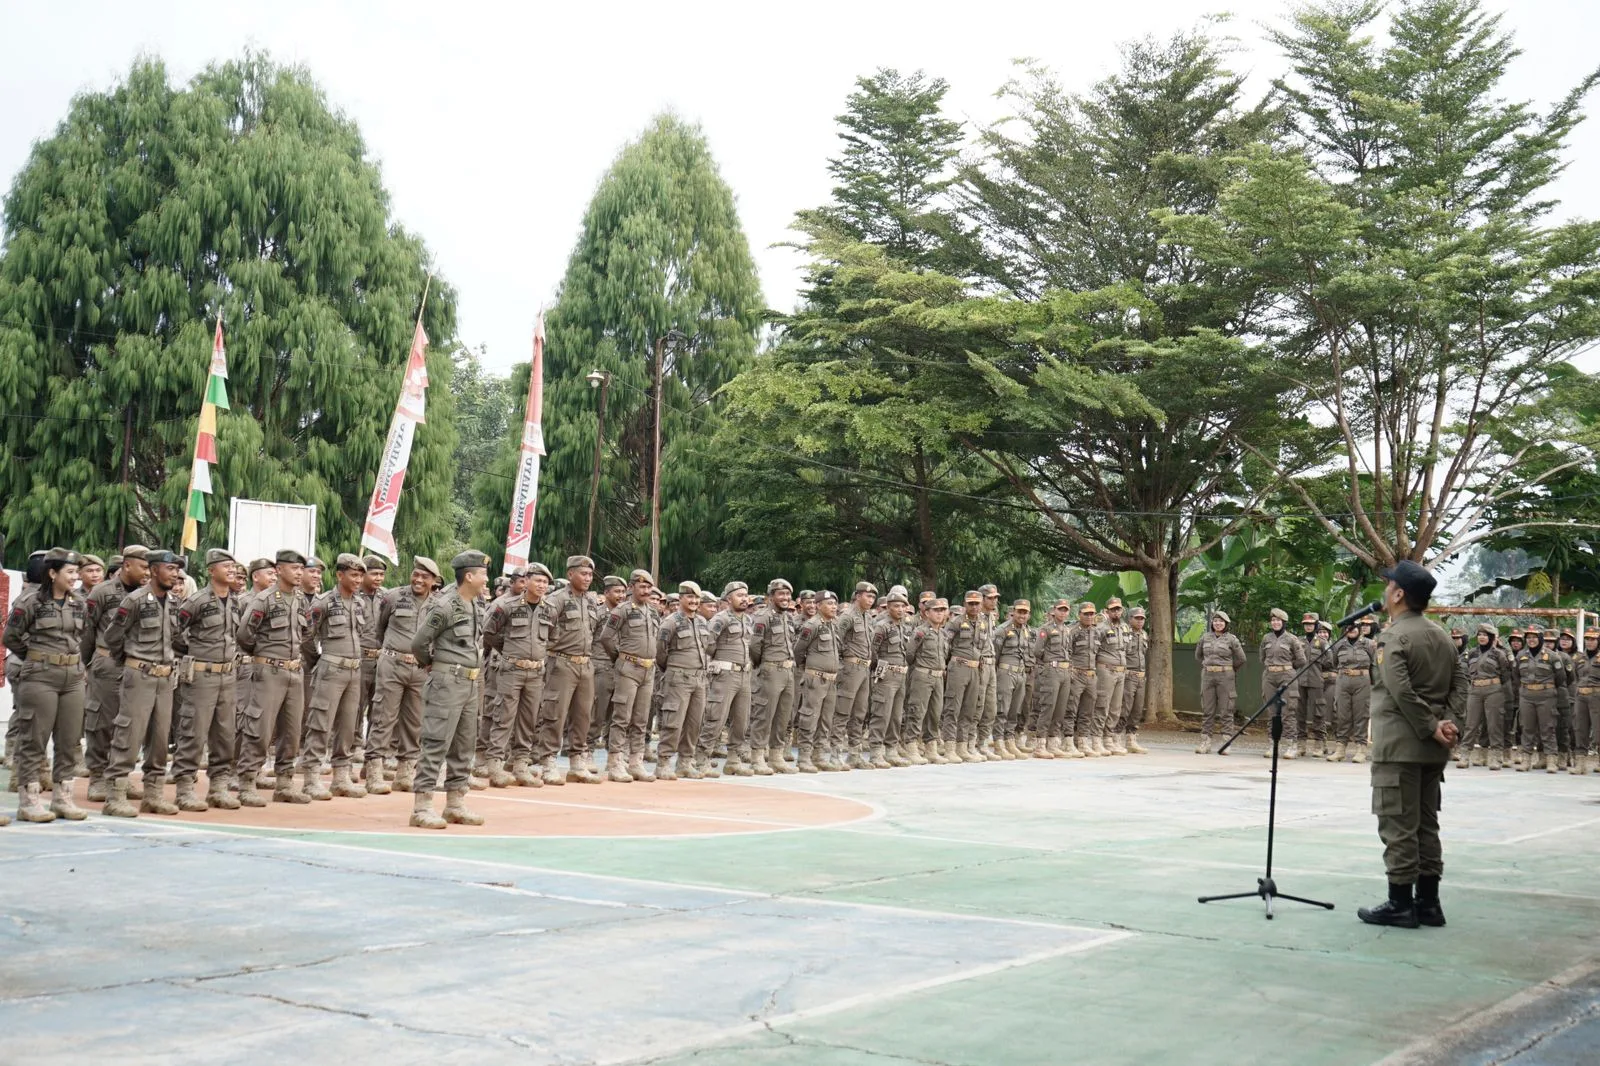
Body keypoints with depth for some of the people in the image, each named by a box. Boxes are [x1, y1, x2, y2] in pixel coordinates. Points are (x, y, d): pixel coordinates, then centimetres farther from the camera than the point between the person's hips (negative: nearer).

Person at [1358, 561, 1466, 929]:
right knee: (1426, 823, 13)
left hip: (1399, 745, -8)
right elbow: (1460, 684, 7)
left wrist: (1430, 728, -15)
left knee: (1398, 825, -4)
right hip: (1432, 748, 8)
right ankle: (1428, 902, 16)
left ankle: (1400, 904, -1)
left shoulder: (1393, 637, -11)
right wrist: (1449, 722, -3)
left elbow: (1401, 692, -22)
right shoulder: (1442, 636, 14)